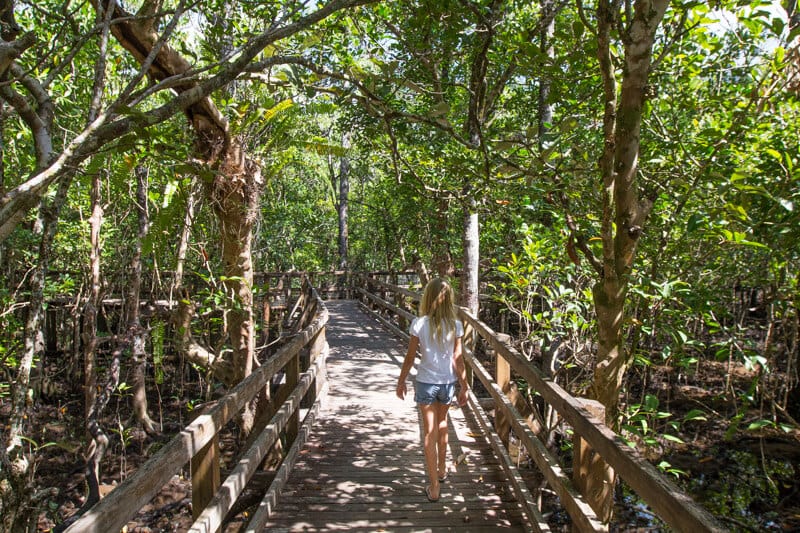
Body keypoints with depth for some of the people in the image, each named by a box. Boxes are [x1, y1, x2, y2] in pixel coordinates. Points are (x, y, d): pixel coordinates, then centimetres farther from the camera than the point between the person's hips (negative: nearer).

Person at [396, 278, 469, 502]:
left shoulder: (419, 324, -13)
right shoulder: (455, 325, -9)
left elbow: (410, 357, -7)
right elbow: (458, 359, -5)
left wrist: (401, 381, 7)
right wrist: (464, 387, 5)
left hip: (425, 382, -2)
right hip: (448, 382, 2)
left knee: (430, 431, 7)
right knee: (442, 424, 26)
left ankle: (434, 486, 11)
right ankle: (442, 469, 43)